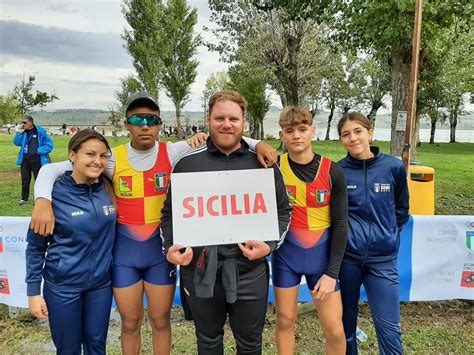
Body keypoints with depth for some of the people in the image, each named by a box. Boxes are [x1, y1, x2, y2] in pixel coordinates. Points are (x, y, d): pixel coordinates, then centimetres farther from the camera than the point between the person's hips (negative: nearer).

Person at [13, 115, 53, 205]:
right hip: (25, 160, 4)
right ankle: (24, 199, 25)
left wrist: (38, 151, -16)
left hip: (37, 160, -4)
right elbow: (17, 143, 1)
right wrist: (19, 132, -9)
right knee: (25, 180, 12)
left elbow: (49, 145, -10)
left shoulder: (40, 131, -10)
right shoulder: (23, 131, 5)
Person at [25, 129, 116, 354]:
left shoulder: (108, 188, -6)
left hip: (101, 283, 3)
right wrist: (33, 291, -6)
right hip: (63, 286, -2)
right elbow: (35, 246, -5)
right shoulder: (55, 194, -14)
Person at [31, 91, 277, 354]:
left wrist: (257, 143, -28)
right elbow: (52, 170, -5)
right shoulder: (113, 158, -8)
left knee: (161, 320, 15)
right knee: (130, 323, 16)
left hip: (161, 248, 0)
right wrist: (43, 201, -23)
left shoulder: (172, 153, -9)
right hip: (124, 250, 1)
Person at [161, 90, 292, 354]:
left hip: (249, 270, 0)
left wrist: (270, 245, -8)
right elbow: (170, 213, 7)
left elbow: (283, 210, 7)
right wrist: (170, 247, -9)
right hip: (200, 269, 1)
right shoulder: (187, 163, 1)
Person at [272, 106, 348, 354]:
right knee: (285, 320, 12)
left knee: (335, 329, 5)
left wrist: (332, 272, -8)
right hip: (285, 254, 0)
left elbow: (340, 224, -6)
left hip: (321, 255, 0)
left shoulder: (332, 172, -9)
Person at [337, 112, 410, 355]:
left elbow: (401, 211, 10)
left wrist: (387, 234, 8)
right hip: (346, 255, 0)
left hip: (383, 258, 0)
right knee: (346, 317, 15)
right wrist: (348, 233, 1)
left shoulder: (394, 167, -4)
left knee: (388, 326, 4)